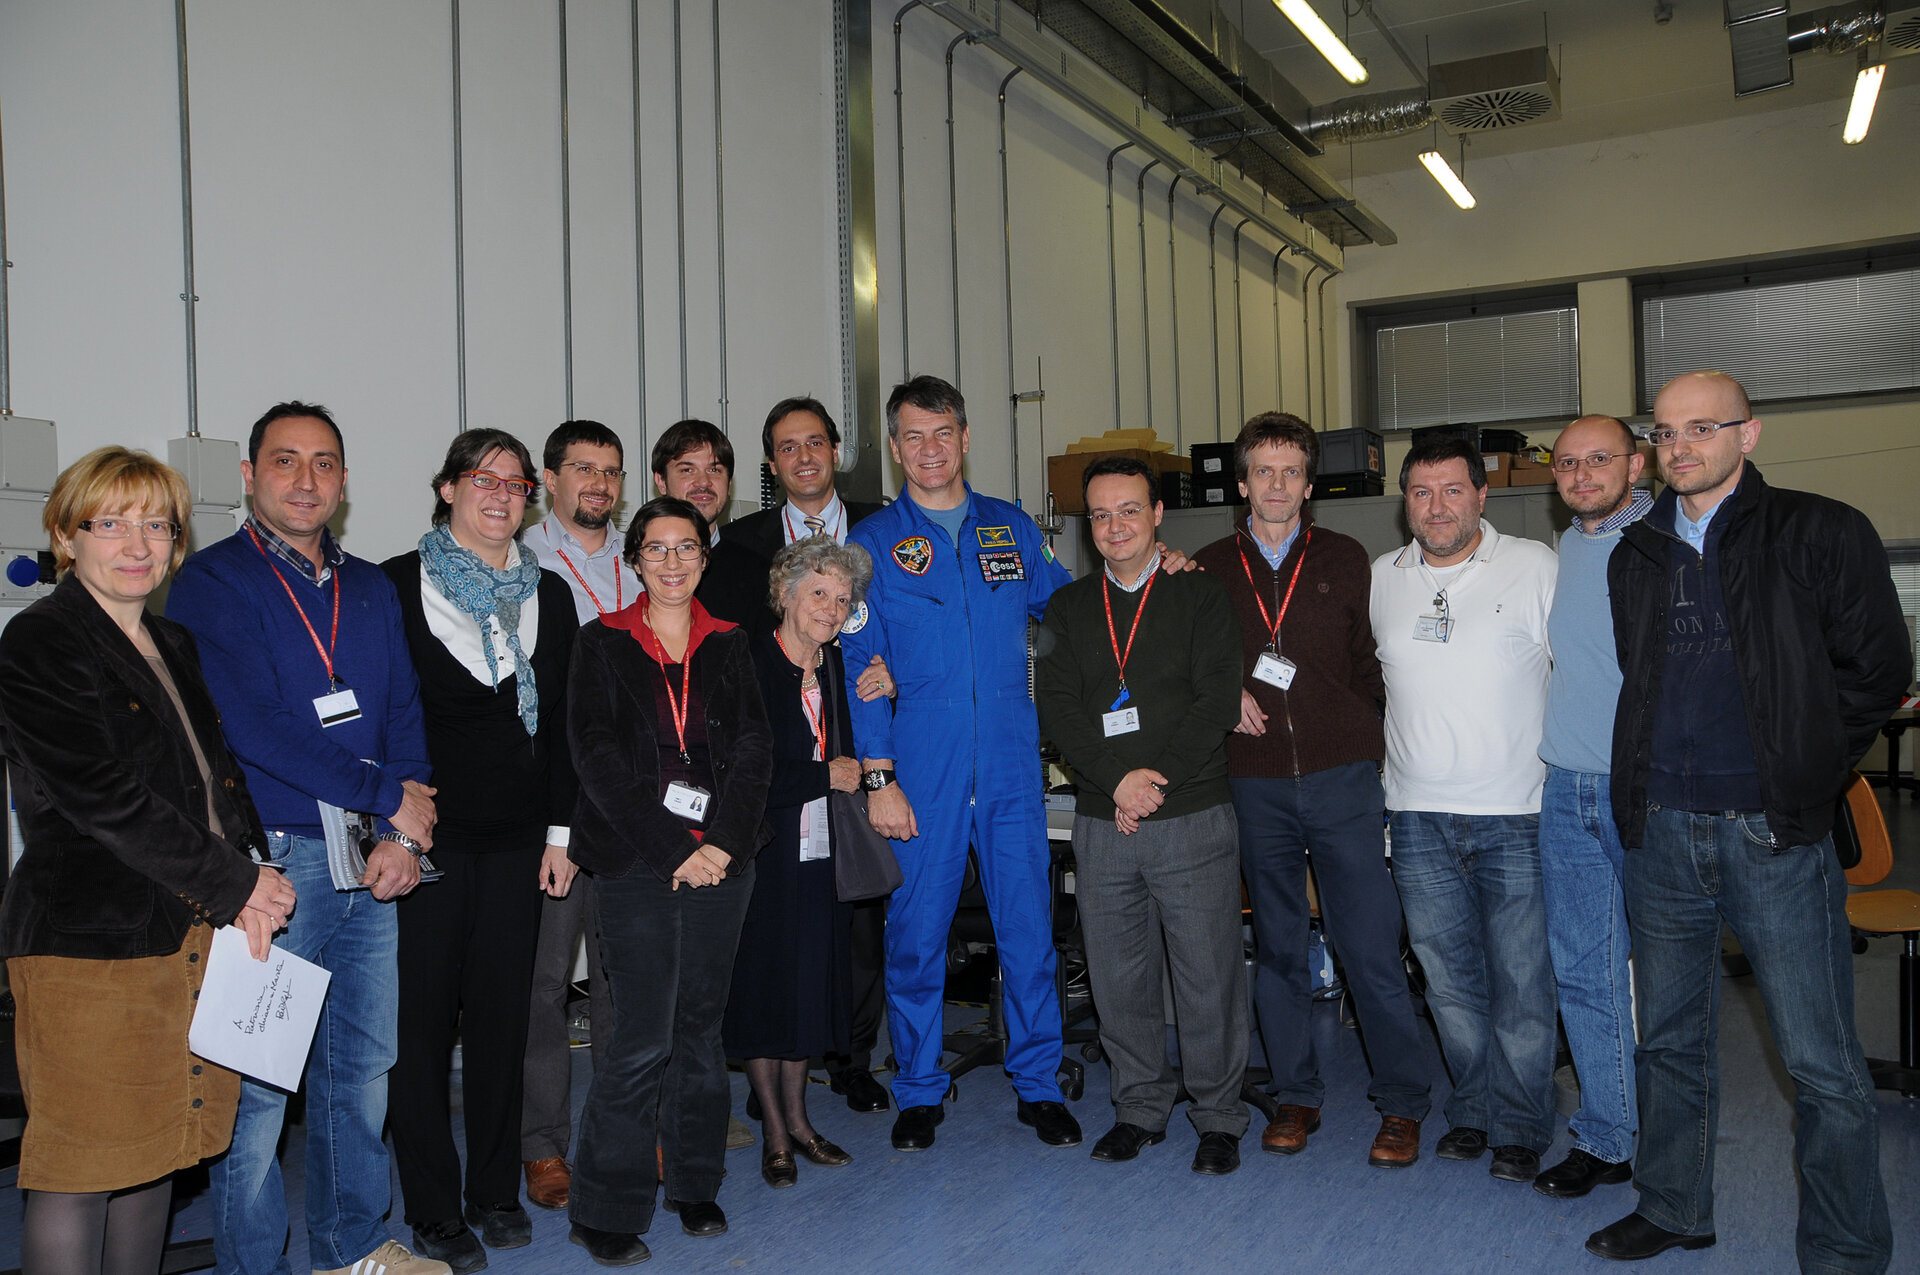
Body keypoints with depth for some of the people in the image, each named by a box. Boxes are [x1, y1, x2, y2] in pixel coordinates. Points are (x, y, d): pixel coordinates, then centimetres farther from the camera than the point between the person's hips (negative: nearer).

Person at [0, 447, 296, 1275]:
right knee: (80, 1167, -1)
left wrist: (248, 881, 0)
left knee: (153, 1151, 14)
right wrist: (236, 887, -11)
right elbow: (103, 799, -15)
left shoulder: (174, 646, 17)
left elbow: (220, 775, 17)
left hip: (195, 935, 7)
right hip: (88, 940, -7)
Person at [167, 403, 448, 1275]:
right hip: (274, 860, -5)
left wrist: (406, 834, -5)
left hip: (375, 863, 6)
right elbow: (253, 727, -16)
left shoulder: (370, 588, 14)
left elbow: (404, 710, 10)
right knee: (257, 1081, 2)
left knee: (364, 1062, 14)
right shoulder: (212, 582, -5)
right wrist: (392, 798, -12)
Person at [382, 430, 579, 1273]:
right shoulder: (396, 586, -1)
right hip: (424, 834, -3)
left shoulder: (549, 595, 10)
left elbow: (560, 722, 10)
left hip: (518, 839, 3)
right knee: (423, 1017, 2)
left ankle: (496, 1190, 24)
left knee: (503, 1013, 9)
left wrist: (559, 832, 7)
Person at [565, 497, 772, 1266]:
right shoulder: (603, 644, 3)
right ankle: (606, 1211, 10)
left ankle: (695, 1186, 25)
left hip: (722, 861, 3)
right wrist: (672, 852, -12)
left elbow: (753, 750, 4)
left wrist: (721, 841, -10)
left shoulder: (728, 646, 11)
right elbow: (599, 760, -5)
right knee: (643, 1039, -6)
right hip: (637, 865, -3)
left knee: (701, 1024, 10)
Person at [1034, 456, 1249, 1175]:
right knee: (1118, 975, 10)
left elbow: (1217, 704, -6)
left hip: (1193, 818, -3)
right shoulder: (1068, 608, 11)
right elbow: (1056, 709, 2)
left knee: (1208, 974, 1)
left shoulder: (1202, 597, 3)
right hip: (1102, 824, 3)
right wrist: (1117, 780, -12)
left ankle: (1218, 1116, 19)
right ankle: (1140, 1108, 27)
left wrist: (1157, 782, -12)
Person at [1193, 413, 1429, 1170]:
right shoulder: (1210, 569, 7)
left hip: (1342, 776, -1)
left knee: (1370, 946, -1)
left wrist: (1363, 736, -1)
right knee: (1278, 946, 10)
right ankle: (1296, 1095, 24)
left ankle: (1402, 1104, 14)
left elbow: (1375, 662, 10)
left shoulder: (1345, 560, 7)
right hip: (1256, 785, 1)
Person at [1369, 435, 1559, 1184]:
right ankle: (1472, 1113, 28)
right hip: (1418, 814, 3)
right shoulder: (1380, 578, 8)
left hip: (1515, 814, -3)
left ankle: (1520, 1128, 19)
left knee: (1521, 981, 2)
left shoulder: (1535, 567, -1)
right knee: (1448, 978, 11)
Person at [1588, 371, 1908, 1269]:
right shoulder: (1634, 556, 12)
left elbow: (1877, 672, -1)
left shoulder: (1820, 535, -1)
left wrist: (1800, 774, 0)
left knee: (1822, 1065, 1)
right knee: (1670, 1041, 15)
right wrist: (1649, 781, 12)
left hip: (1773, 834, -4)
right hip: (1660, 832, 5)